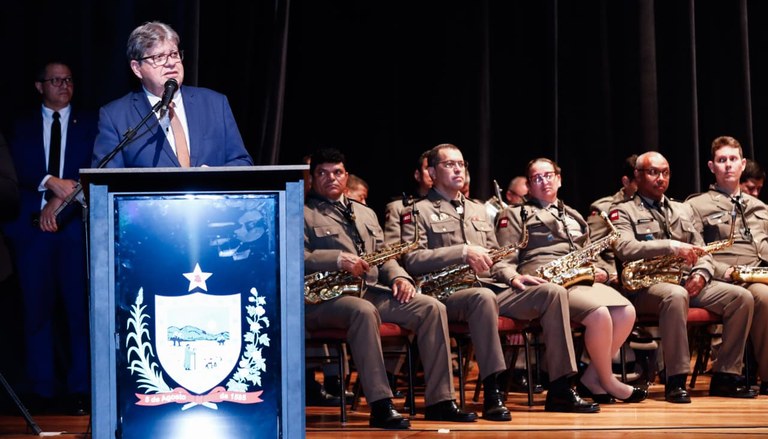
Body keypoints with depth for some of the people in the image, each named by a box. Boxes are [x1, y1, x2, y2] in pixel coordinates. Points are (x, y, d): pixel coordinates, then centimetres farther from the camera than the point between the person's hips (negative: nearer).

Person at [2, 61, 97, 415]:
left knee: (80, 307, -3)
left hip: (76, 225, -1)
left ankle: (80, 390, 2)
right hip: (32, 226, 1)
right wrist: (51, 181, -18)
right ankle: (41, 391, 6)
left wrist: (60, 202, -11)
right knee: (37, 308, 1)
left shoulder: (89, 124, 11)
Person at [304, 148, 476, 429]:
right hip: (325, 298, -6)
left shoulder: (366, 214, 28)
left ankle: (439, 400, -15)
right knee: (364, 311, -40)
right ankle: (381, 407, -42)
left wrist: (398, 277, 3)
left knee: (432, 308, -14)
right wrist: (338, 260, -22)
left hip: (372, 290, 7)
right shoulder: (301, 214, 6)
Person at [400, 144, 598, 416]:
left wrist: (511, 276, 5)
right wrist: (462, 252, -15)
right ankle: (492, 392, -40)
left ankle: (560, 389, -17)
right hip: (450, 293, -7)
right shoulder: (420, 211, 6)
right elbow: (411, 261, -9)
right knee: (484, 296, -41)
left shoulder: (478, 210, 28)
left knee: (553, 293, -15)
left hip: (493, 288, 7)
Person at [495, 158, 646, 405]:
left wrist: (600, 271, 8)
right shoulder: (515, 215, 14)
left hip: (582, 280, 6)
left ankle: (591, 379, -12)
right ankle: (607, 382, -13)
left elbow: (588, 257, 31)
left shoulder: (574, 217, 32)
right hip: (545, 284, -6)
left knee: (626, 312, -23)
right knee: (599, 314, -32)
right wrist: (515, 278, -19)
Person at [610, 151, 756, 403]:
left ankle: (725, 375, -12)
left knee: (742, 297, -16)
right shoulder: (623, 211, 6)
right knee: (676, 295, -41)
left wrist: (701, 274, -4)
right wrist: (672, 246, -21)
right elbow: (625, 249, -13)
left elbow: (702, 252, 20)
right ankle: (675, 381, -36)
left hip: (687, 282, 6)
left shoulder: (683, 210, 25)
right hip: (646, 285, -6)